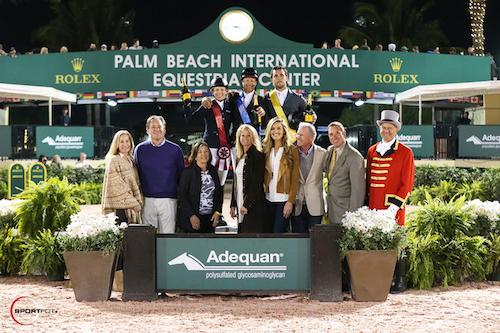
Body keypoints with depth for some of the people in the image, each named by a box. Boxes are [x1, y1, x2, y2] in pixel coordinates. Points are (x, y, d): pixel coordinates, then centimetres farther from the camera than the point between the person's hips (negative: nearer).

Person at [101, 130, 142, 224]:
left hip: (133, 209, 7)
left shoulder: (131, 161, 18)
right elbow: (116, 187, -12)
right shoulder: (114, 161, -6)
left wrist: (139, 202, 8)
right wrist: (134, 203, -13)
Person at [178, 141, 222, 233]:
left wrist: (217, 212, 4)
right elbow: (182, 196, -7)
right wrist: (192, 216, -14)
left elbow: (219, 193, 17)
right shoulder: (188, 172, -3)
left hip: (210, 218, 4)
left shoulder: (213, 170, 12)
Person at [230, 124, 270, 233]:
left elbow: (257, 183, -13)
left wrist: (246, 205, -17)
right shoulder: (239, 158, 17)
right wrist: (233, 205, 13)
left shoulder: (258, 156, -6)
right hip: (240, 205, 7)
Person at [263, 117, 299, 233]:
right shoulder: (267, 150, 13)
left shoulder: (292, 150, -1)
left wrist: (290, 201, -13)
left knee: (278, 233, -13)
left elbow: (295, 179, -5)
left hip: (284, 199, -5)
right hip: (269, 199, 5)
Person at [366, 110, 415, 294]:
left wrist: (394, 206, -13)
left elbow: (407, 184, -5)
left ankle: (399, 281, 5)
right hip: (374, 207, 5)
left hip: (394, 207, -4)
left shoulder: (405, 153, -2)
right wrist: (369, 204, 12)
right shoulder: (372, 151, 13)